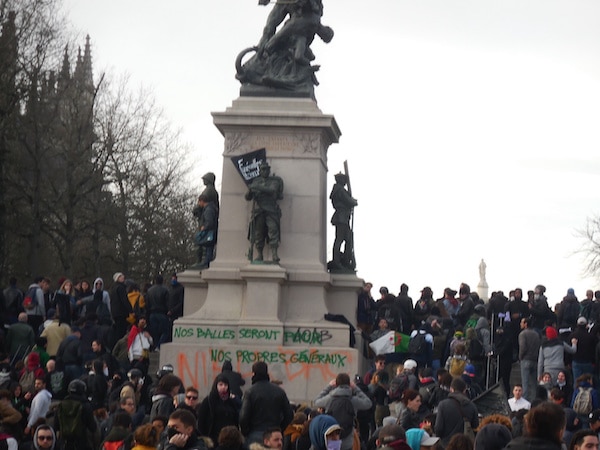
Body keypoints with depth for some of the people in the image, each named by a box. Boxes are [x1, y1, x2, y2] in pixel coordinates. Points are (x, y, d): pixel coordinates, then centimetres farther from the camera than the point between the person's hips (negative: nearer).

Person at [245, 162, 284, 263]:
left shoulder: (275, 181, 8)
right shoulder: (256, 181, 18)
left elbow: (272, 190, -13)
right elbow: (248, 197, 16)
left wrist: (258, 188, -19)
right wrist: (250, 191, -7)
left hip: (271, 211, -3)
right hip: (258, 211, 3)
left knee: (273, 230, -16)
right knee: (258, 233, -1)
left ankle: (274, 254, -21)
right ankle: (259, 255, 2)